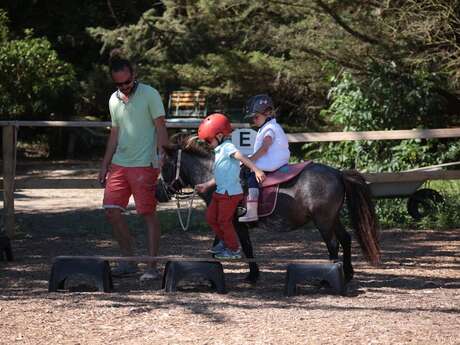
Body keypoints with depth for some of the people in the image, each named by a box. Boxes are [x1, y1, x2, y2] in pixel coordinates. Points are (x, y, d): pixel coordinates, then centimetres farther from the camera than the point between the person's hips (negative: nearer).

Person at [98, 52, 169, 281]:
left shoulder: (149, 95, -5)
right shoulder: (114, 100, 13)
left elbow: (161, 128, -7)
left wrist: (160, 157, -18)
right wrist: (104, 166, 17)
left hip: (144, 165, -6)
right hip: (119, 164, 6)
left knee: (148, 214, -4)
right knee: (111, 210, 0)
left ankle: (152, 267, 0)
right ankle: (128, 260, 11)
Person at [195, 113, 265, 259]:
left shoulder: (228, 148, -14)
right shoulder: (219, 151, 17)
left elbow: (242, 158, -31)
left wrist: (256, 170, -44)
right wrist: (206, 186, 30)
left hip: (230, 193, -10)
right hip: (220, 192, 10)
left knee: (224, 221, -2)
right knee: (210, 217, 16)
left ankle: (234, 250, 10)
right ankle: (224, 241, 31)